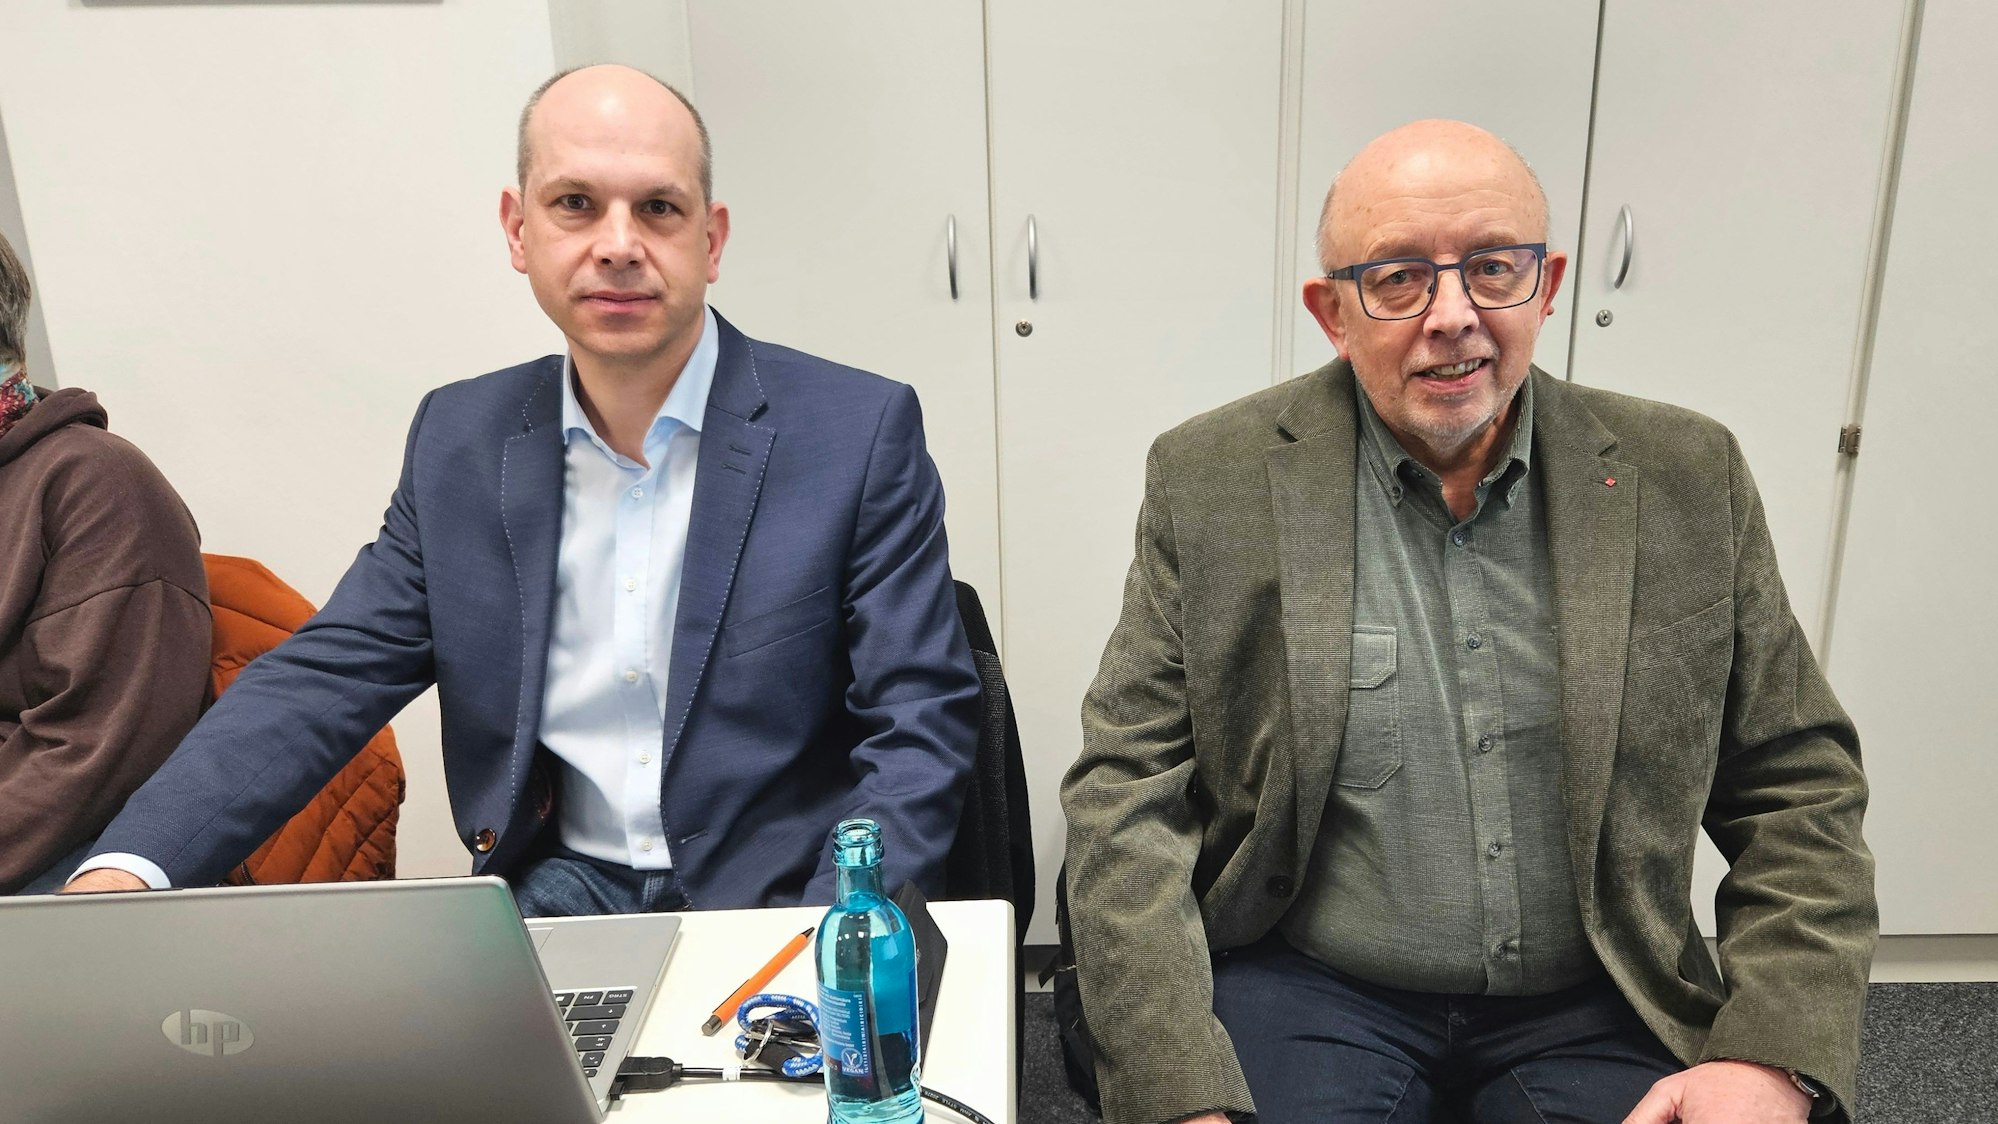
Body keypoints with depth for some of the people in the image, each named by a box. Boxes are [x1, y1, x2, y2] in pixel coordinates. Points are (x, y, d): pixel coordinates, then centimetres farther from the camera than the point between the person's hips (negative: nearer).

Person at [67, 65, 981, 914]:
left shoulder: (861, 432, -9)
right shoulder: (459, 440, 4)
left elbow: (922, 725, -10)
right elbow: (329, 676, 3)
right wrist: (125, 871, -12)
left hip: (776, 908, -2)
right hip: (555, 888, 3)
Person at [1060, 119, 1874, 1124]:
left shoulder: (1686, 478, 1)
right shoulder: (1211, 481, -5)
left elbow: (1799, 788, 7)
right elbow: (1126, 796, -7)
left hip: (1590, 1006, 3)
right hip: (1304, 992, -2)